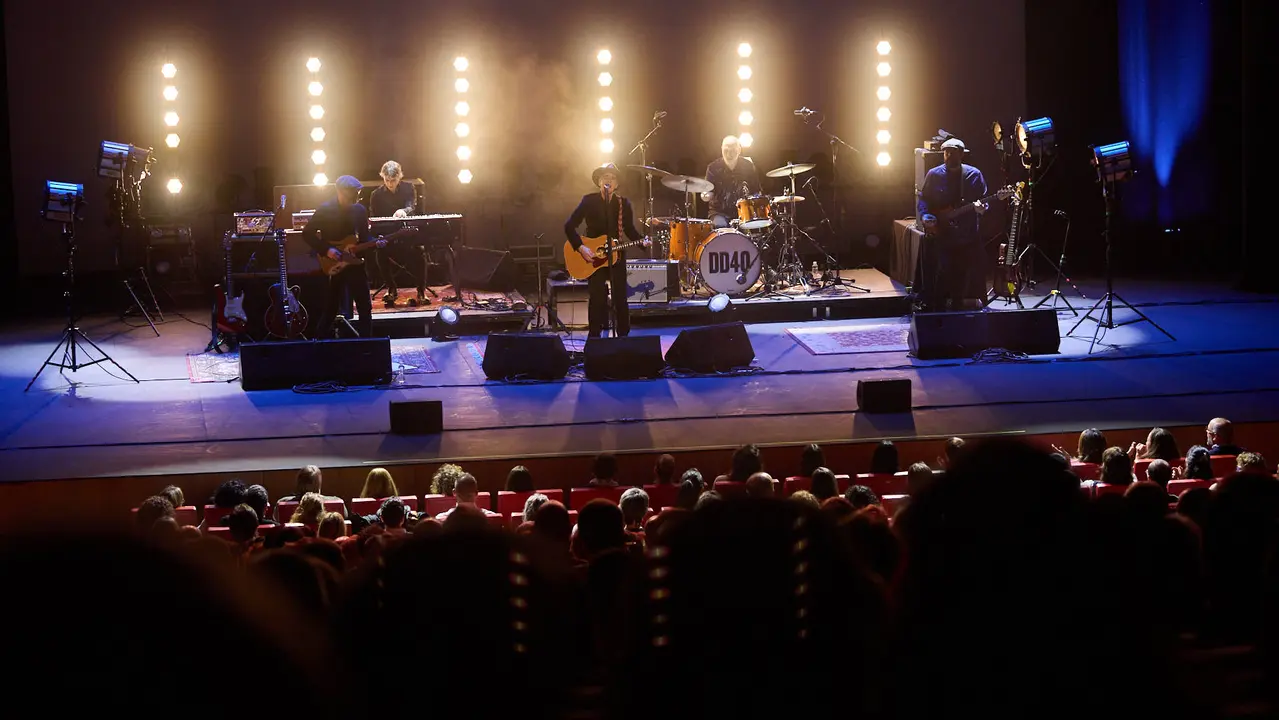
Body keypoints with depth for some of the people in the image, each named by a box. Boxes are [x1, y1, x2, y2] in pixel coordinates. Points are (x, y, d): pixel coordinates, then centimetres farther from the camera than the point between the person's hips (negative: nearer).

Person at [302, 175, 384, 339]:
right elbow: (307, 234, -8)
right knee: (330, 309, 1)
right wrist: (326, 250, -17)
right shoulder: (325, 210, -10)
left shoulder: (359, 210, 4)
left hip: (354, 263, 4)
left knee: (365, 307, 2)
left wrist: (375, 243, -10)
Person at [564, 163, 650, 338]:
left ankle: (623, 336, 12)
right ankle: (594, 338, 5)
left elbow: (630, 230, 10)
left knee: (620, 299, 1)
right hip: (593, 257, -2)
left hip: (617, 257, 2)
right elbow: (569, 226, -5)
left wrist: (642, 240, -10)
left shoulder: (624, 204, 3)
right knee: (596, 300, -5)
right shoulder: (589, 201, -5)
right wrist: (581, 247, -16)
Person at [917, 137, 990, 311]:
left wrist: (981, 207, -18)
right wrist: (925, 216, -11)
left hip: (967, 236, 2)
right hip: (940, 234, -2)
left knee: (962, 275, 8)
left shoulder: (974, 175, 3)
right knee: (943, 270, -14)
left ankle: (956, 307, 23)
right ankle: (938, 309, -4)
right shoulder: (934, 175, 1)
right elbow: (923, 199, 6)